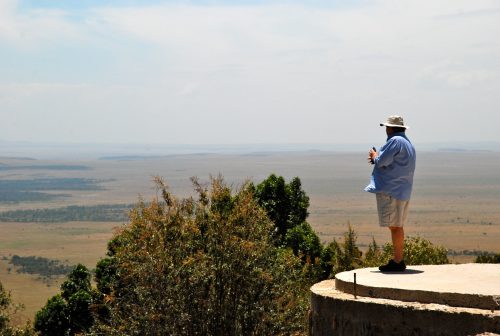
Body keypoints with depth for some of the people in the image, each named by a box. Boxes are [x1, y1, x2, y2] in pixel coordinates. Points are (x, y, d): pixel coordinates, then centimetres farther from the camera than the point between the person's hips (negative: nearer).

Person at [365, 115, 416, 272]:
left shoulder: (395, 141, -13)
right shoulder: (407, 143, 20)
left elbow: (382, 161, -17)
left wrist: (374, 156, 4)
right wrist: (377, 157, 10)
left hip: (391, 190, -10)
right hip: (402, 191, 10)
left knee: (395, 226, -8)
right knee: (397, 226, 14)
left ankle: (398, 262, -7)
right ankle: (398, 259, 19)